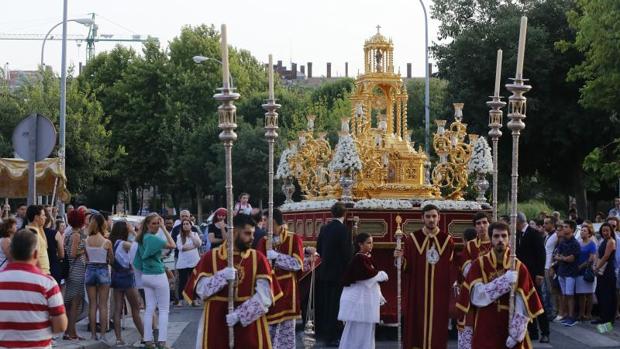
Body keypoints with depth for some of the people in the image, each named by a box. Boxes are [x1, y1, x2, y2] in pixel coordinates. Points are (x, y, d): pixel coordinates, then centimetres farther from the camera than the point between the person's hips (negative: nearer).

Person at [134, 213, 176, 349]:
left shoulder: (142, 238, 6)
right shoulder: (152, 238, -19)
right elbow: (173, 245, -23)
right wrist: (164, 228, -19)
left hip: (146, 276, 8)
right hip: (158, 276, -8)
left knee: (149, 308, 9)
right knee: (163, 309, -1)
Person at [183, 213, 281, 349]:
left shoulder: (258, 258, 1)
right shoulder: (210, 257, 1)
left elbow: (264, 296, -8)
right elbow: (201, 290, -6)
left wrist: (239, 315, -18)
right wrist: (222, 276, -20)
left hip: (250, 325, 1)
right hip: (217, 325, -1)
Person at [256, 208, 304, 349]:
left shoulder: (294, 239, -3)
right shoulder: (263, 241, 7)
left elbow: (297, 263, -14)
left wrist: (275, 256, -17)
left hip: (286, 291, -3)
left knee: (286, 330, 1)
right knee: (267, 330, 6)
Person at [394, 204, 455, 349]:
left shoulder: (447, 240, 3)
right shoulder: (412, 239, 1)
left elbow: (452, 270, 6)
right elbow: (407, 268, 0)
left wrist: (452, 290, 3)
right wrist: (401, 259, -20)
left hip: (440, 294, 0)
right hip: (417, 293, 0)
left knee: (437, 325, 2)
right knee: (417, 325, 0)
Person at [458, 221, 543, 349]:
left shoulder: (519, 267, -1)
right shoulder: (478, 265, -2)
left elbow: (522, 304, -5)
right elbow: (477, 297, -14)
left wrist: (516, 334, -13)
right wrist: (505, 281, -21)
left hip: (509, 331, 1)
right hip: (485, 331, -1)